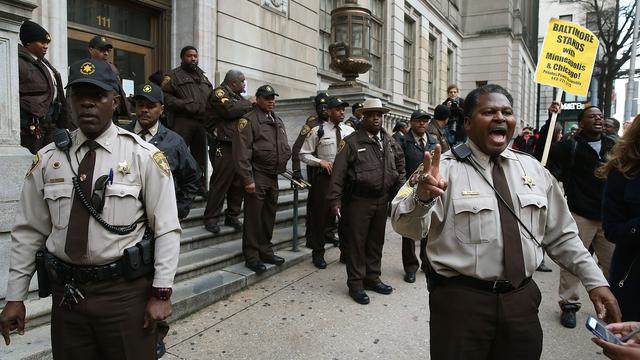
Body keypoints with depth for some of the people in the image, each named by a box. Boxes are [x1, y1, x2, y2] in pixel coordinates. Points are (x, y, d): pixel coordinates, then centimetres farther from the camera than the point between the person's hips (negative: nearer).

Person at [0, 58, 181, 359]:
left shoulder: (144, 156, -7)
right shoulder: (47, 158, 3)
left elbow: (166, 230, -8)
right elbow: (28, 231, 8)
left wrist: (161, 292, -11)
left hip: (126, 292, -3)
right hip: (66, 292, 3)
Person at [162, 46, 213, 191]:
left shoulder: (203, 77, 24)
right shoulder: (174, 75, 3)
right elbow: (165, 96, -9)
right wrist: (185, 105, -16)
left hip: (202, 122, 6)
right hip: (182, 121, -6)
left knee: (200, 156, 11)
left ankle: (200, 187, 20)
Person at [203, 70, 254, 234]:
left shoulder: (238, 96, 24)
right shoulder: (219, 93, -2)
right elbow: (230, 109, -19)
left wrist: (253, 104, 3)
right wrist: (248, 103, -7)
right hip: (224, 147, -8)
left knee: (238, 183, 10)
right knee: (220, 182, -5)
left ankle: (232, 216, 21)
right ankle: (211, 218, 4)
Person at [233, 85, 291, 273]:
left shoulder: (278, 121, 17)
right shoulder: (249, 120, -8)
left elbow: (285, 147, 26)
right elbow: (242, 152, -15)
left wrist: (283, 165, 14)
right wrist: (247, 179, -19)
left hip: (273, 177, 8)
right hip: (257, 177, -8)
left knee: (269, 216, 15)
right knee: (254, 217, -1)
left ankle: (266, 251, 27)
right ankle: (251, 256, 9)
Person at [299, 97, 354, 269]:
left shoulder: (350, 131, 6)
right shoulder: (318, 131, -4)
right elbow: (304, 154, -1)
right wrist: (320, 161, -14)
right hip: (325, 177, -3)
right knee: (321, 214, 3)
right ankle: (318, 253, 18)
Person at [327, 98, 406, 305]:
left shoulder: (389, 142, 10)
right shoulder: (352, 142, -7)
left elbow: (400, 164, 23)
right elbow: (338, 173, -11)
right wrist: (335, 200, -15)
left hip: (382, 200, 6)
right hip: (358, 200, -5)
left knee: (376, 241, 16)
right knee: (357, 243, 3)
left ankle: (372, 278, 31)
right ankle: (355, 284, 15)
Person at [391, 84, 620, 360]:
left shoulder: (534, 170, 7)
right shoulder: (445, 168, -10)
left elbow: (561, 235, 14)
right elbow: (406, 225, -22)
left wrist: (595, 281, 7)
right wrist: (422, 196, -42)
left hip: (522, 298, 5)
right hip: (460, 299, -4)